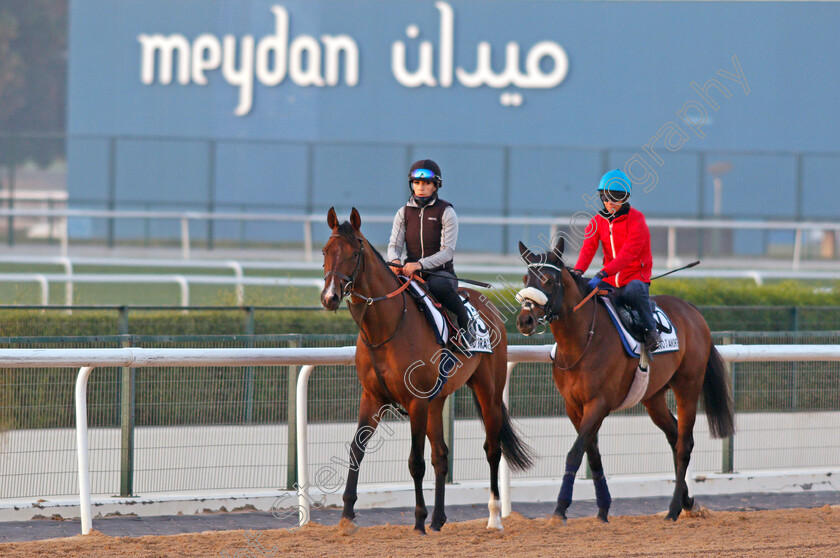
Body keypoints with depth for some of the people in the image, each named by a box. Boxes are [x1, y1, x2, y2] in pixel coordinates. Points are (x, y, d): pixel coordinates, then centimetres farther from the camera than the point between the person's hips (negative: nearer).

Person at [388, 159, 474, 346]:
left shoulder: (446, 213, -3)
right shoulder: (403, 213, 10)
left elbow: (447, 252, -11)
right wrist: (395, 260, -21)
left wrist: (420, 264, -27)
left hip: (441, 272, -3)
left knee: (437, 286, -40)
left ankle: (465, 325, -18)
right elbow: (394, 245, 5)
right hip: (411, 273, 3)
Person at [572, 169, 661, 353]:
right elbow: (588, 248, -8)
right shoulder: (597, 222, 6)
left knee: (634, 290, -38)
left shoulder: (636, 219, -12)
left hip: (635, 277, -5)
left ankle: (650, 329, -21)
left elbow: (628, 253, -24)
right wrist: (578, 272, -30)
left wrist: (602, 274, -35)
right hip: (611, 282, 5)